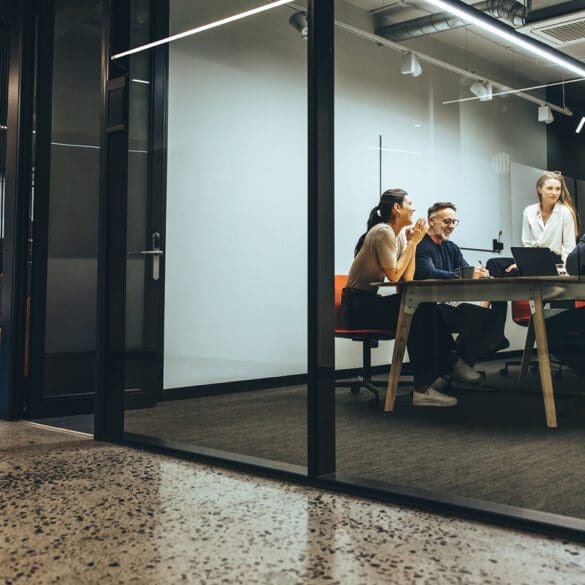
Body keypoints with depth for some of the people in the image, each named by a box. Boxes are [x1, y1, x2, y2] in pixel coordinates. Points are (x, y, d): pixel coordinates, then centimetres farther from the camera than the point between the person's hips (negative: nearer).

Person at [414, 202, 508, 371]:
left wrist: (479, 273, -17)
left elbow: (468, 271, 8)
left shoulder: (452, 248, 22)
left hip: (449, 304, 8)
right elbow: (429, 274, -24)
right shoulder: (421, 246, -6)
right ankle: (461, 363, -8)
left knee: (495, 318, -9)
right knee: (477, 316, -27)